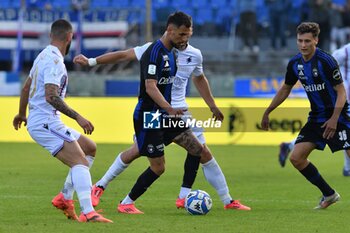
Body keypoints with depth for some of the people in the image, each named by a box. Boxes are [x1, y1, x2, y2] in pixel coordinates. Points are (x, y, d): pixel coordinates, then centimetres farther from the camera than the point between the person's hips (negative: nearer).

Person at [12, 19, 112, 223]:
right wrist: (77, 117, -28)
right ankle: (88, 213, -35)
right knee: (80, 162, -21)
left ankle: (65, 198, 14)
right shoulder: (54, 60, -16)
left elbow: (26, 87, 28)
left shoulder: (44, 56, 16)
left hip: (37, 120, 10)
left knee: (90, 148, 17)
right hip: (46, 122, -10)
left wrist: (21, 114, 43)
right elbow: (51, 96, -27)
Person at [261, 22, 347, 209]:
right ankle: (329, 195, 12)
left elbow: (341, 91, -16)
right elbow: (286, 89, 19)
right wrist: (267, 112, 21)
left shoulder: (326, 61, -17)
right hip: (316, 118, 7)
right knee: (296, 158, -2)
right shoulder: (295, 64, 3)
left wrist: (334, 119, -25)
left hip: (337, 117, -7)